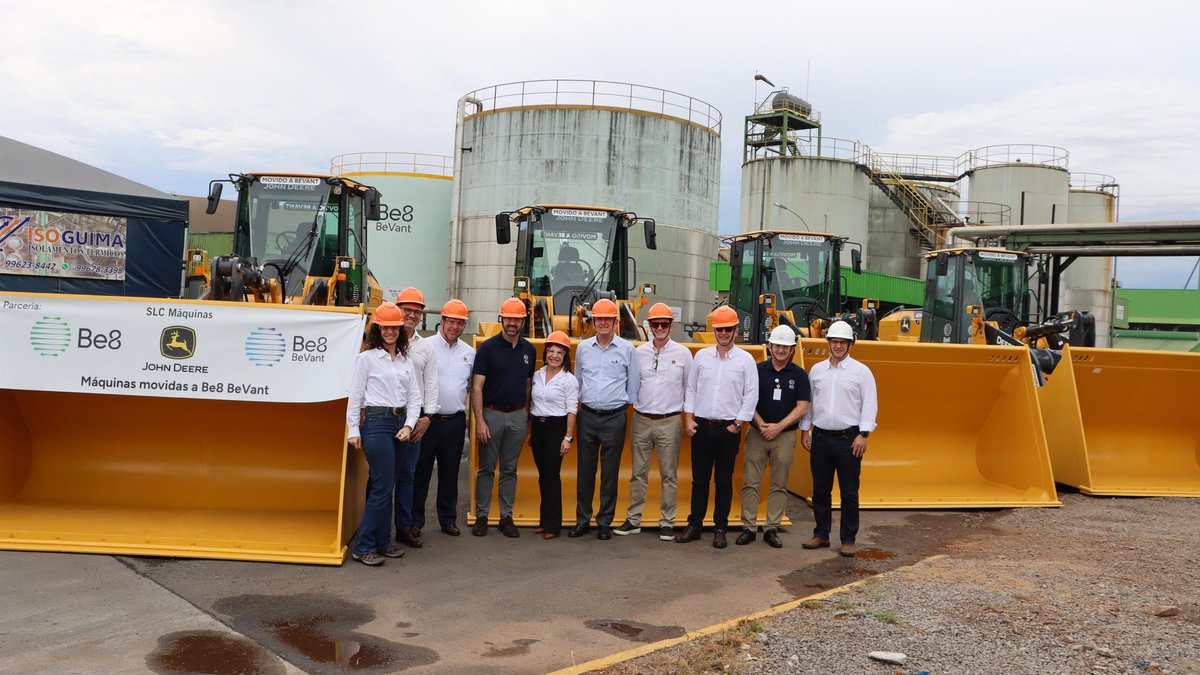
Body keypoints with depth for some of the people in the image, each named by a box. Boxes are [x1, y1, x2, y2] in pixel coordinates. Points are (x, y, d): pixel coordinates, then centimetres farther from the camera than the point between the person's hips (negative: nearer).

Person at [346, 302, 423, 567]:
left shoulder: (406, 361, 13)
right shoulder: (366, 358, -2)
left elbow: (414, 397, 11)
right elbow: (355, 396, -4)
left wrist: (408, 425, -2)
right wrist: (353, 430, -8)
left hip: (399, 423, 6)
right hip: (376, 422, -6)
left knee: (384, 485, 11)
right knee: (383, 486, -9)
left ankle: (382, 543, 19)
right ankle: (363, 547, -1)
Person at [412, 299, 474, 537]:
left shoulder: (469, 353, 9)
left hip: (455, 421, 4)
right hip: (428, 419, -4)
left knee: (450, 473, 13)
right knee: (421, 471, 4)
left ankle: (448, 519, 24)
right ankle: (415, 520, 15)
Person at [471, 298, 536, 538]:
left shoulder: (529, 350, 7)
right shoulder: (488, 347, -6)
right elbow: (477, 387, -9)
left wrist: (526, 416, 9)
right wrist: (479, 421, -16)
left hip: (518, 416, 3)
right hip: (492, 414, -3)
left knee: (510, 470, 10)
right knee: (486, 469, 5)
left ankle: (507, 517, 18)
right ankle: (481, 516, 14)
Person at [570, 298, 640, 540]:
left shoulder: (626, 349, 0)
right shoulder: (583, 348, 7)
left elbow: (633, 384, 7)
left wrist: (628, 405, 9)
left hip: (615, 418, -2)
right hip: (588, 416, 2)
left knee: (610, 473, 5)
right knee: (585, 470, 7)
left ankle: (605, 522, 15)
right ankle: (583, 520, 17)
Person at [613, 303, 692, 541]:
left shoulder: (682, 353, 1)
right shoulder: (639, 352, 5)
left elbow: (689, 388, 7)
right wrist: (634, 400, 2)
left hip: (670, 421, -2)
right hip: (641, 420, 2)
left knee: (668, 474, 5)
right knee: (638, 472, 9)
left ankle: (667, 522, 15)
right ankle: (633, 519, 18)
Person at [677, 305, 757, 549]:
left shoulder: (745, 360, 0)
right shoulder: (701, 356, 7)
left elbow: (751, 396, -1)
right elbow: (691, 389, 10)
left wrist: (737, 424, -6)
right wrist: (689, 418, 1)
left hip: (729, 428, -2)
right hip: (701, 426, 2)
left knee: (724, 481, 6)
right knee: (699, 479, 8)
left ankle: (720, 529, 15)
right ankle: (694, 526, 17)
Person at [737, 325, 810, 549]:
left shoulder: (799, 375, 2)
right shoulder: (757, 370, 2)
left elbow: (802, 407, -3)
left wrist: (779, 426, -12)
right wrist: (761, 424, -12)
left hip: (785, 435, 0)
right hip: (757, 433, 0)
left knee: (779, 485, 6)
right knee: (750, 482, 0)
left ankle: (771, 528, 15)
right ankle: (749, 527, 8)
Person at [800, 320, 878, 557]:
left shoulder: (861, 371, -1)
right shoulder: (817, 370, 10)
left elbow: (870, 404, -5)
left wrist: (863, 435, -12)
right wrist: (805, 430, 8)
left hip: (849, 439, -3)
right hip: (820, 438, 3)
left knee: (849, 493, 2)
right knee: (820, 490, 10)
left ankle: (848, 540, 12)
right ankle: (821, 535, 22)